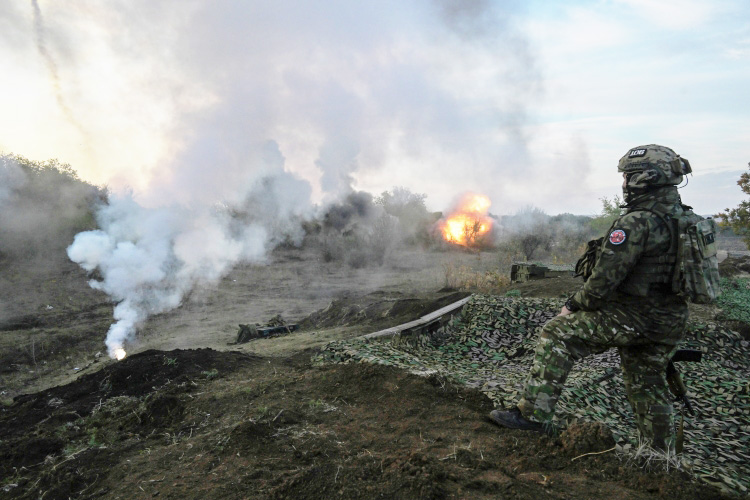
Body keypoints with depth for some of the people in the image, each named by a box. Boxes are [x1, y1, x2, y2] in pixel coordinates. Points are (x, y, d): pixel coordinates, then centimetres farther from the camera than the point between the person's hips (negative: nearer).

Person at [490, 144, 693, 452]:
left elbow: (604, 278, -21)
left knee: (557, 334, -5)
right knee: (647, 387, 22)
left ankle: (533, 413, -6)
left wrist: (574, 306, -6)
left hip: (633, 317, -9)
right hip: (671, 322, 9)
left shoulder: (636, 223, -20)